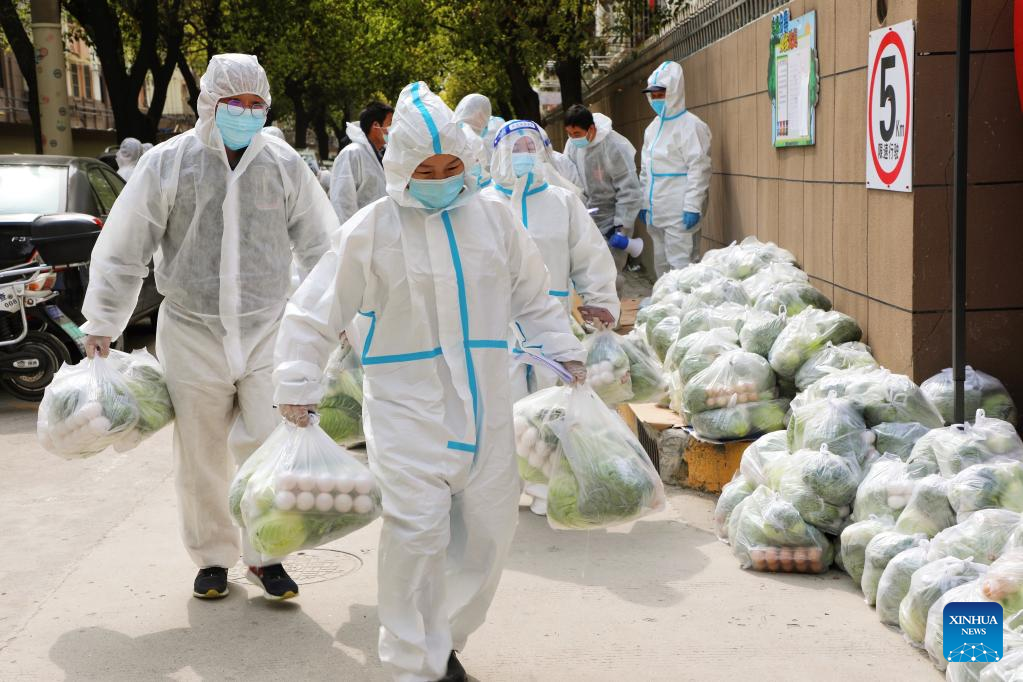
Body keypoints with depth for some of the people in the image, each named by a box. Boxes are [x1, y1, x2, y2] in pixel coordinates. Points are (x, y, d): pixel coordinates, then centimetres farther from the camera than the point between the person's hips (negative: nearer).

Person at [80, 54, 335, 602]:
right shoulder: (168, 163, -3)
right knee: (201, 460, 9)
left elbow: (319, 244, 10)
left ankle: (266, 555, 16)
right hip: (192, 334, 0)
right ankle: (213, 558, 27)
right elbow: (122, 249, 1)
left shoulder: (284, 164, 2)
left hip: (267, 332, 1)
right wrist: (101, 324, 3)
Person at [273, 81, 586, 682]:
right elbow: (316, 313, -1)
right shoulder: (371, 231, -6)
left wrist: (566, 355, 9)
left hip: (484, 405, 4)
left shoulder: (493, 217, 4)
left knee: (489, 529, 9)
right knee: (418, 531, -12)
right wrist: (298, 388, -5)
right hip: (408, 409, -4)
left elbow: (534, 296, 16)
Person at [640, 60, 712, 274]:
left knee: (680, 264, -11)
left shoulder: (690, 125, -9)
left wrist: (693, 207, -19)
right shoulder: (653, 127, 16)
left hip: (679, 214, -8)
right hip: (657, 212, 8)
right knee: (661, 263, 13)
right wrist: (644, 203, 18)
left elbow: (699, 169, -15)